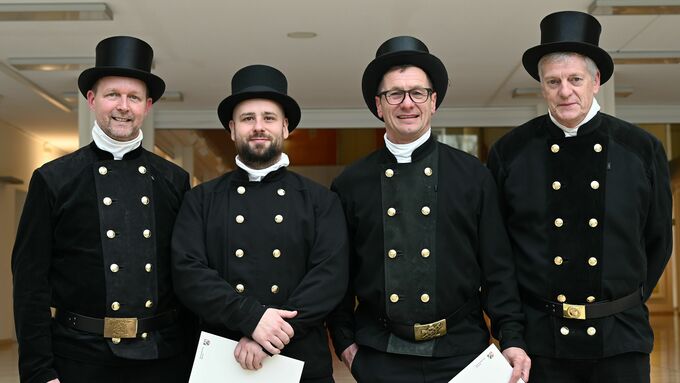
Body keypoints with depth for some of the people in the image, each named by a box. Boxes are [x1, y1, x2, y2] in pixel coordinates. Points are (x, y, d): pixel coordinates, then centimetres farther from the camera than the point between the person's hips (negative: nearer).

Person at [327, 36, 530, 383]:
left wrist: (511, 339, -7)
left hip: (460, 353, 0)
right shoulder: (350, 184, 3)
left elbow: (498, 267, 1)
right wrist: (344, 341, 1)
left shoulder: (474, 176, 2)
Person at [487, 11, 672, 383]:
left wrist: (630, 302, 9)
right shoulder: (508, 152, -2)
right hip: (539, 339, 0)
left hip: (620, 338, 1)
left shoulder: (643, 150, 0)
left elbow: (657, 241, 9)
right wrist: (512, 317, 5)